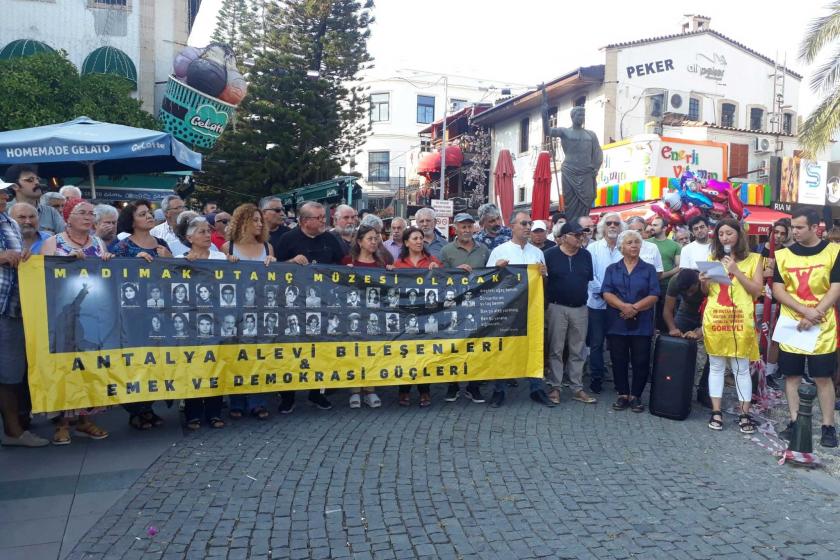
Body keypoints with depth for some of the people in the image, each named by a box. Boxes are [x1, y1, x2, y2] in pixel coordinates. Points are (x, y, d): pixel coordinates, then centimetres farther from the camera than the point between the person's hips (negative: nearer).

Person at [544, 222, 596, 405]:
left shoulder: (586, 255, 8)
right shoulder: (550, 255, -3)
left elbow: (589, 280, 14)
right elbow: (542, 280, -1)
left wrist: (583, 296, 7)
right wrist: (547, 302, -5)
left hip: (580, 308, 3)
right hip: (557, 308, -3)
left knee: (578, 350, 8)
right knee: (556, 349, 3)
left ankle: (577, 388, 17)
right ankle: (555, 387, 12)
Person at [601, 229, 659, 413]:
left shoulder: (649, 269, 7)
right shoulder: (612, 269, 9)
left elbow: (654, 296, -3)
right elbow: (606, 293, -4)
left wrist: (635, 308, -17)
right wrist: (624, 306, -20)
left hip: (641, 324, -1)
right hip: (617, 324, 1)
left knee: (641, 361, 2)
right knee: (619, 360, 5)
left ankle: (636, 396, 14)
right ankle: (623, 395, 17)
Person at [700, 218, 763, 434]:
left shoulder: (753, 259, 3)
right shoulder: (713, 258, 11)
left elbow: (757, 291, -4)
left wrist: (737, 272, -14)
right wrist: (704, 282, -7)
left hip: (740, 319, -2)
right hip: (715, 318, 3)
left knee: (741, 368, 3)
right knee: (716, 366, 6)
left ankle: (744, 414, 12)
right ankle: (716, 412, 12)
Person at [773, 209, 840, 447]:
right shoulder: (783, 255, 4)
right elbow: (777, 290, -2)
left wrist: (813, 316, -15)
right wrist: (805, 310, -15)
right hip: (791, 326, 2)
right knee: (791, 375, 6)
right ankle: (794, 422, 16)